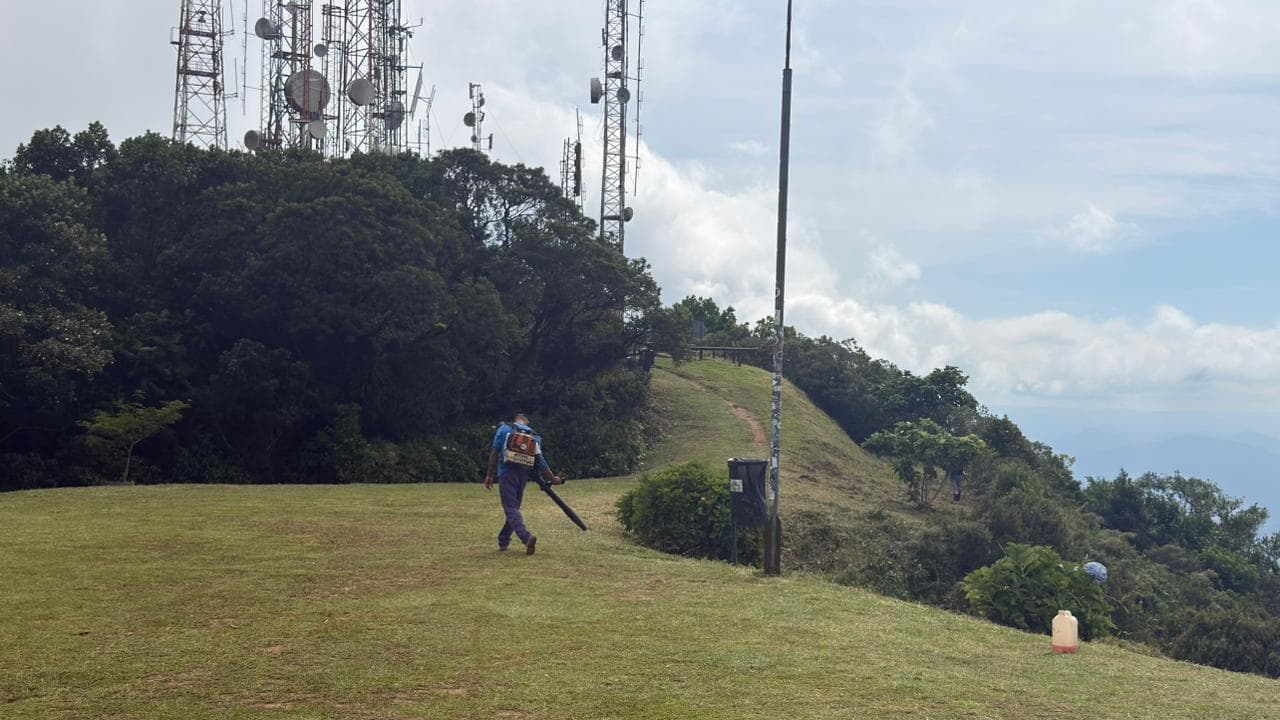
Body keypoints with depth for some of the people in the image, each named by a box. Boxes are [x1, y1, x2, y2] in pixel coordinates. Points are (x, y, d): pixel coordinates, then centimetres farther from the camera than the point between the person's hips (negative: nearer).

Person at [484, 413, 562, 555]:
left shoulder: (504, 430, 7)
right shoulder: (534, 437, 14)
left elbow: (494, 453, 0)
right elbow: (540, 462, 8)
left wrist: (490, 475, 2)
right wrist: (552, 479, 15)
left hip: (506, 474, -4)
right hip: (523, 476, 4)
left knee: (511, 508, -11)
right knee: (514, 507, 18)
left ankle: (526, 537, -32)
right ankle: (503, 541, 23)